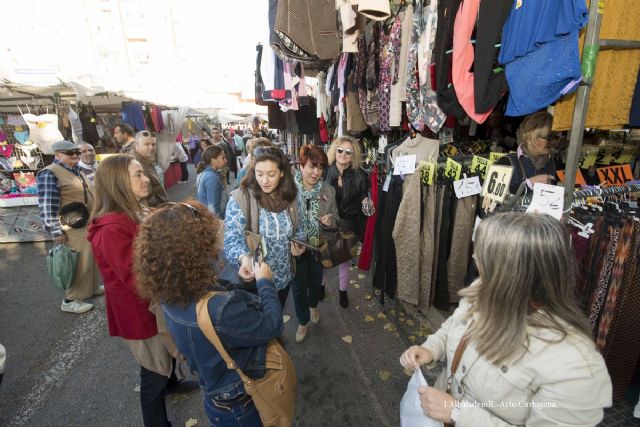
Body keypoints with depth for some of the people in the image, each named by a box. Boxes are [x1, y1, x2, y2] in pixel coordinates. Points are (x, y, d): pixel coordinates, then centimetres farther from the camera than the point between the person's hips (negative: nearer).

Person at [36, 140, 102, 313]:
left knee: (91, 258, 19)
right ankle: (70, 299, 11)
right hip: (73, 228, -9)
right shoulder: (50, 174, -15)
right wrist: (56, 230, -23)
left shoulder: (76, 171, 13)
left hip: (88, 224, 9)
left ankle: (91, 286, 35)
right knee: (78, 263, -2)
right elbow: (47, 205, -21)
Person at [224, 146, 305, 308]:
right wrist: (244, 259, -44)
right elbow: (233, 238, -25)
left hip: (284, 277, 4)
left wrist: (297, 243, -10)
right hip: (254, 280, -4)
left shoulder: (289, 198, -3)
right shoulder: (239, 198, -17)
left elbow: (298, 228, 11)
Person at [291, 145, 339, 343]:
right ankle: (303, 322, 40)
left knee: (315, 282, 24)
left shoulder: (328, 191, -7)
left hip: (319, 247, 3)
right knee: (299, 286, 13)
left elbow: (335, 221, 3)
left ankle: (313, 305, 58)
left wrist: (330, 221, -21)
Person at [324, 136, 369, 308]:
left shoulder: (359, 175, -6)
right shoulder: (325, 172, -8)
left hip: (349, 224, 0)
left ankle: (343, 290, 39)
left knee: (345, 259, 16)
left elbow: (363, 198, 5)